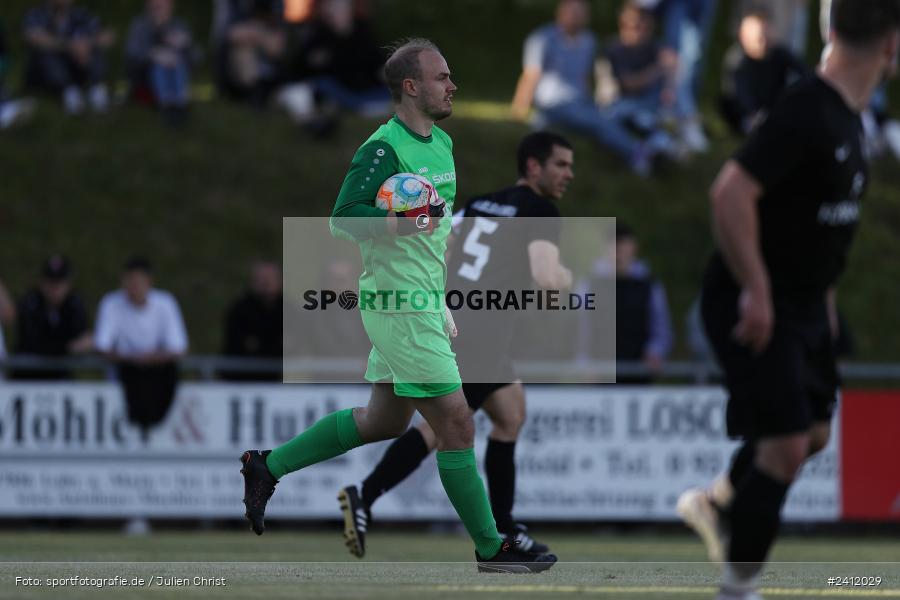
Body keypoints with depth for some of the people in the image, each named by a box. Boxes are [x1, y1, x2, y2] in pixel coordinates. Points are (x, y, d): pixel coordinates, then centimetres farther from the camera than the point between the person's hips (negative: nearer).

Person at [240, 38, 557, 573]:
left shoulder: (442, 144, 13)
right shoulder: (384, 148, -15)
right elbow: (344, 217, -19)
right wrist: (396, 224, -34)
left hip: (425, 304, 10)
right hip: (400, 309, -10)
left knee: (385, 420, 19)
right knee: (456, 425, -6)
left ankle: (269, 466, 29)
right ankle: (491, 548, 2)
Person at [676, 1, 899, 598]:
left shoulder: (847, 117, 8)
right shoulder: (807, 113, -23)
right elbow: (731, 193, -30)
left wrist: (823, 293, 23)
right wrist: (756, 292, -26)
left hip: (803, 303, 10)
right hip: (758, 306, -10)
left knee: (815, 431, 18)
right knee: (786, 445, -10)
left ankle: (716, 502, 40)